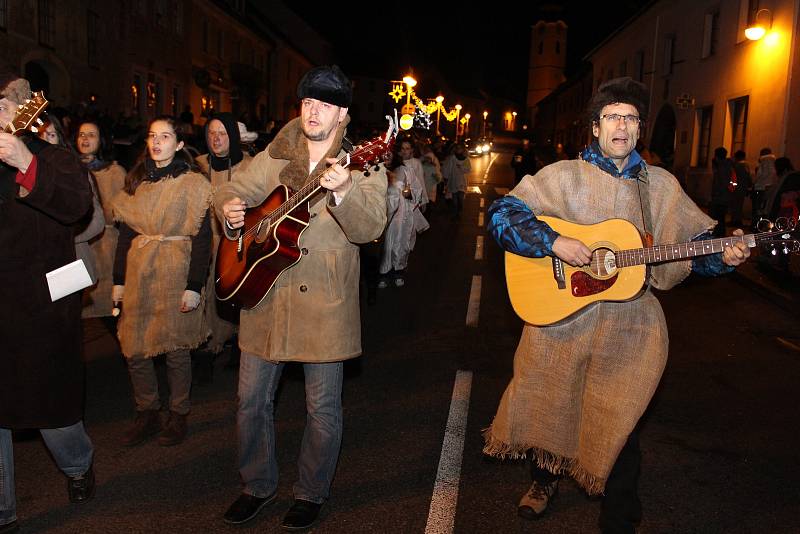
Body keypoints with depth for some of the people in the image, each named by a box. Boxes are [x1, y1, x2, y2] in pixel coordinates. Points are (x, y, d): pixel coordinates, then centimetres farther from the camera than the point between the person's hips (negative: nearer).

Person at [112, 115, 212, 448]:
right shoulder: (136, 182, 11)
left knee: (175, 348, 4)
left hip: (176, 272, -4)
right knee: (134, 349, 6)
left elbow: (202, 238, -8)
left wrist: (194, 286, -14)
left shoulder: (193, 183, -4)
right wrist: (118, 279, 8)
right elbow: (125, 233, 12)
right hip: (138, 271, 5)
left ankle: (178, 415, 21)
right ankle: (147, 414, 23)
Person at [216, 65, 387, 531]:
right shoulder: (275, 156, 7)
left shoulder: (362, 164, -4)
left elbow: (370, 228, -17)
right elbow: (233, 192, 15)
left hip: (326, 301, -4)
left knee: (323, 406, 7)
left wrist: (342, 192, -36)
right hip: (264, 291, 4)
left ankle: (312, 493, 29)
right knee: (252, 397, 13)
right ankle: (258, 485, 34)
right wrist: (228, 209, -8)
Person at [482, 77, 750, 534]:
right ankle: (545, 480, 44)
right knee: (548, 404, 14)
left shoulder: (663, 186, 7)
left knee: (620, 424, 6)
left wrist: (723, 257, -9)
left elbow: (696, 242, 12)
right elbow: (502, 213, -9)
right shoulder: (564, 176, -2)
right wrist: (554, 242, -21)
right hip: (560, 314, -1)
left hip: (630, 324, 1)